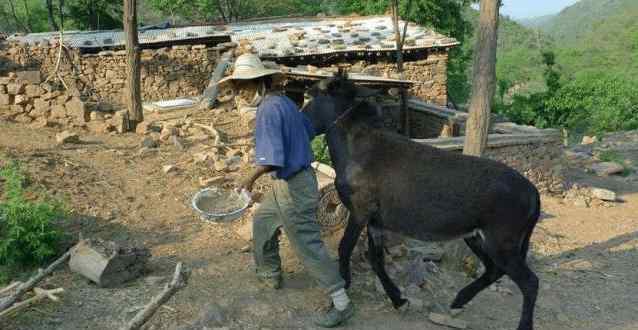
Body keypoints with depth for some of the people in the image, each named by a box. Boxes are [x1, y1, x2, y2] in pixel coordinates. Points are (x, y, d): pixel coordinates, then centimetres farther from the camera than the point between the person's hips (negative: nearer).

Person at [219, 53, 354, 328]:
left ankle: (342, 304, 8)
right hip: (288, 182, 10)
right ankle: (270, 274, 43)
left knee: (307, 245, -2)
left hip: (293, 187, -10)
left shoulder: (268, 110, -22)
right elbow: (308, 130, 19)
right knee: (262, 221, 25)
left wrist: (250, 179, -16)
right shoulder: (285, 101, 5)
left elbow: (271, 159, -29)